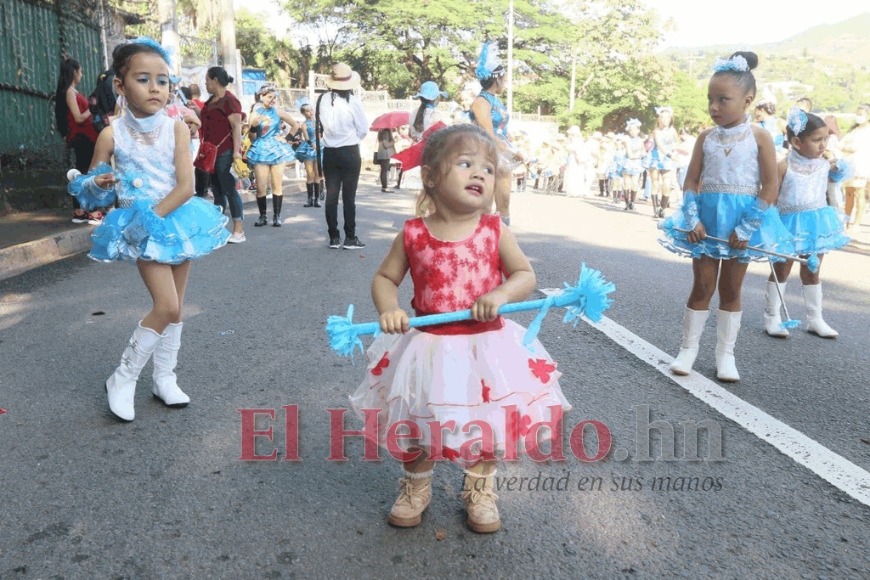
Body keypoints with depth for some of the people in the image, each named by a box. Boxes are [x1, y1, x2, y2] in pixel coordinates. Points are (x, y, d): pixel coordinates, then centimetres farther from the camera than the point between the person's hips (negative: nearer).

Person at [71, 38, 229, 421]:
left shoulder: (176, 129, -5)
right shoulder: (111, 135, -7)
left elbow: (186, 186, -13)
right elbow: (90, 185, 5)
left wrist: (152, 215, -20)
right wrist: (98, 184, -18)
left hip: (177, 221, 3)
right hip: (142, 230, -3)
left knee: (174, 308, 10)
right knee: (167, 307, -13)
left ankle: (164, 379, 26)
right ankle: (122, 380, 5)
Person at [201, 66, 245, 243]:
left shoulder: (229, 100, -10)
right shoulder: (211, 100, 17)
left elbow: (236, 127, -17)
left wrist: (236, 151, -24)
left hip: (225, 152, -9)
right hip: (212, 152, 9)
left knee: (229, 189, -10)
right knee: (216, 190, 12)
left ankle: (239, 231, -7)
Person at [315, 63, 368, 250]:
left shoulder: (323, 100, -3)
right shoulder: (352, 101, -12)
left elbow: (318, 124, 5)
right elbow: (364, 129, -5)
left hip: (329, 152, 3)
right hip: (350, 152, -3)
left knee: (331, 195, 7)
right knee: (349, 196, 1)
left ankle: (334, 238, 11)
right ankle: (350, 238, 5)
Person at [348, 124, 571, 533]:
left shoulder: (495, 232, -6)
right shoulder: (413, 235, -5)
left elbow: (526, 275, -1)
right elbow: (384, 277, 4)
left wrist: (501, 293, -21)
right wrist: (389, 309, -15)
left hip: (486, 347, 0)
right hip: (427, 347, 0)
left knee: (488, 427, 13)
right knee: (416, 424, 12)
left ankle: (480, 489, 40)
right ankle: (416, 485, 40)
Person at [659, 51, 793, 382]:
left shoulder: (759, 137, -5)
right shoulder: (706, 138, 3)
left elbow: (770, 187, -7)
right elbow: (691, 181, 2)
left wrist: (746, 228, -14)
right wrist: (692, 220, -11)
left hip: (744, 220, -1)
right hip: (707, 218, 1)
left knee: (731, 289, 9)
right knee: (702, 286, 5)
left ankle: (725, 353, 20)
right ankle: (688, 348, 17)